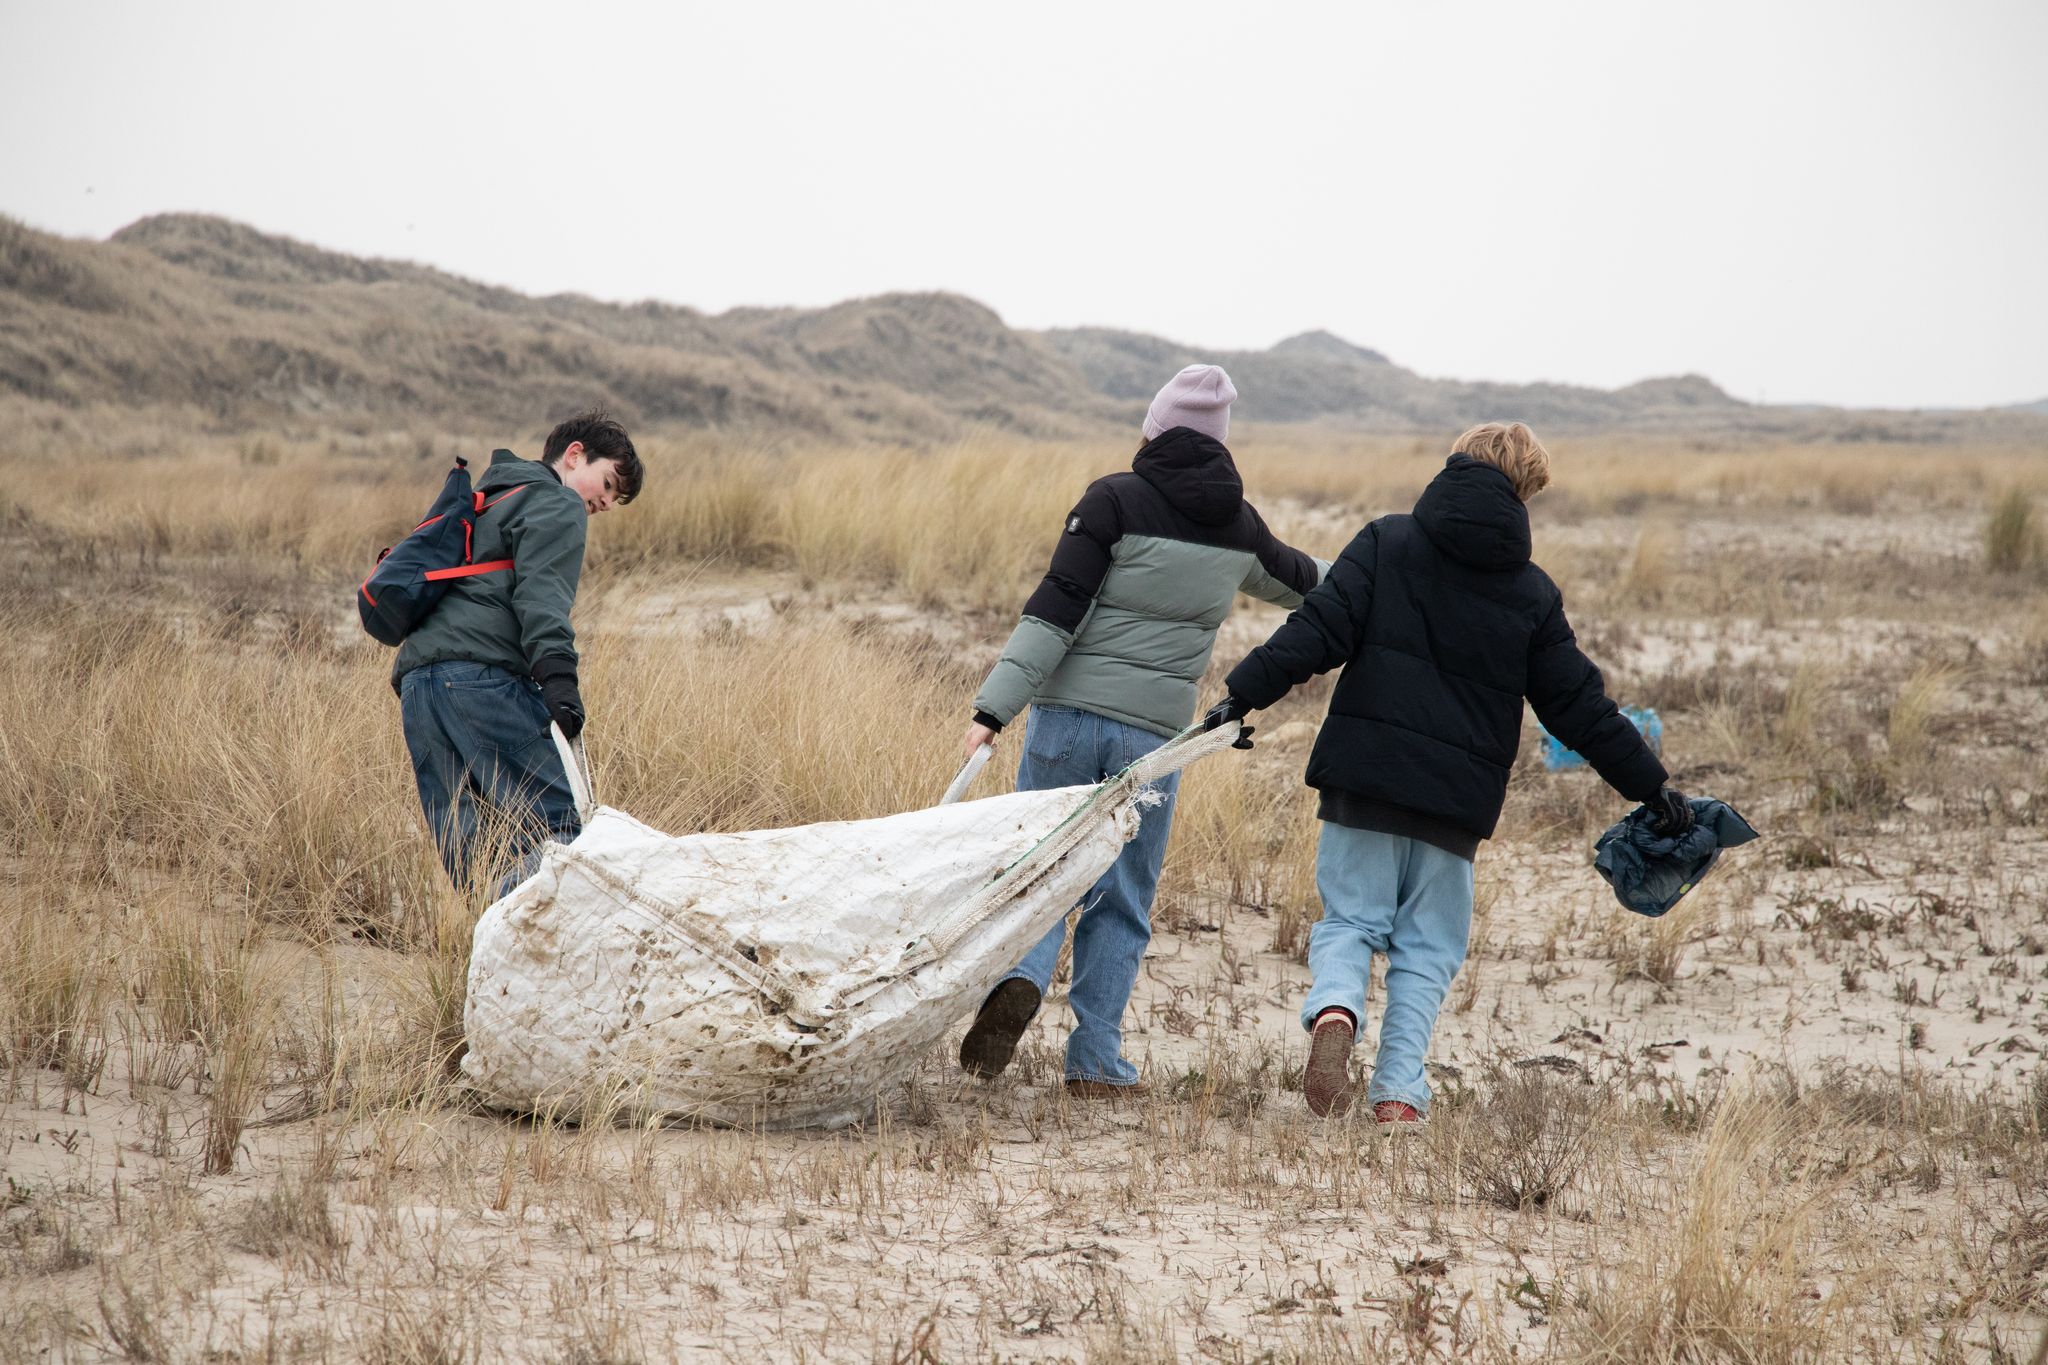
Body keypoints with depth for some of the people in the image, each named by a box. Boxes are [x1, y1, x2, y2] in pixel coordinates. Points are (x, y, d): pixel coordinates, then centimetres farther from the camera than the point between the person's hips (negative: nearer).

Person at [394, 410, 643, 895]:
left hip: (415, 681, 9)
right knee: (558, 829, -17)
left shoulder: (485, 503, 36)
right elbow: (540, 591, -11)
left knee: (464, 855, 4)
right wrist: (557, 674, -24)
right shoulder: (558, 504, 7)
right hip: (483, 677, -9)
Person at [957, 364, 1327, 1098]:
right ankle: (1095, 1064, 9)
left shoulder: (1116, 500, -5)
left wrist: (995, 707, -14)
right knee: (1121, 900, 11)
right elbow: (1294, 579, 30)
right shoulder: (1236, 524, 7)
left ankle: (1019, 979, -19)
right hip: (1153, 733, 2)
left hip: (1068, 717, -2)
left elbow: (1055, 611, -13)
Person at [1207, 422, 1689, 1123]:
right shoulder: (1532, 593, 5)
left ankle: (1334, 1010, -23)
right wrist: (1650, 787, 16)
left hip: (1365, 777, 0)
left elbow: (1318, 630, -8)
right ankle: (1399, 1089, 0)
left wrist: (1244, 692, -8)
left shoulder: (1386, 543, 3)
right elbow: (1578, 705, 8)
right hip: (1457, 800, 0)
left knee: (1351, 917, 8)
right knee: (1426, 945, 10)